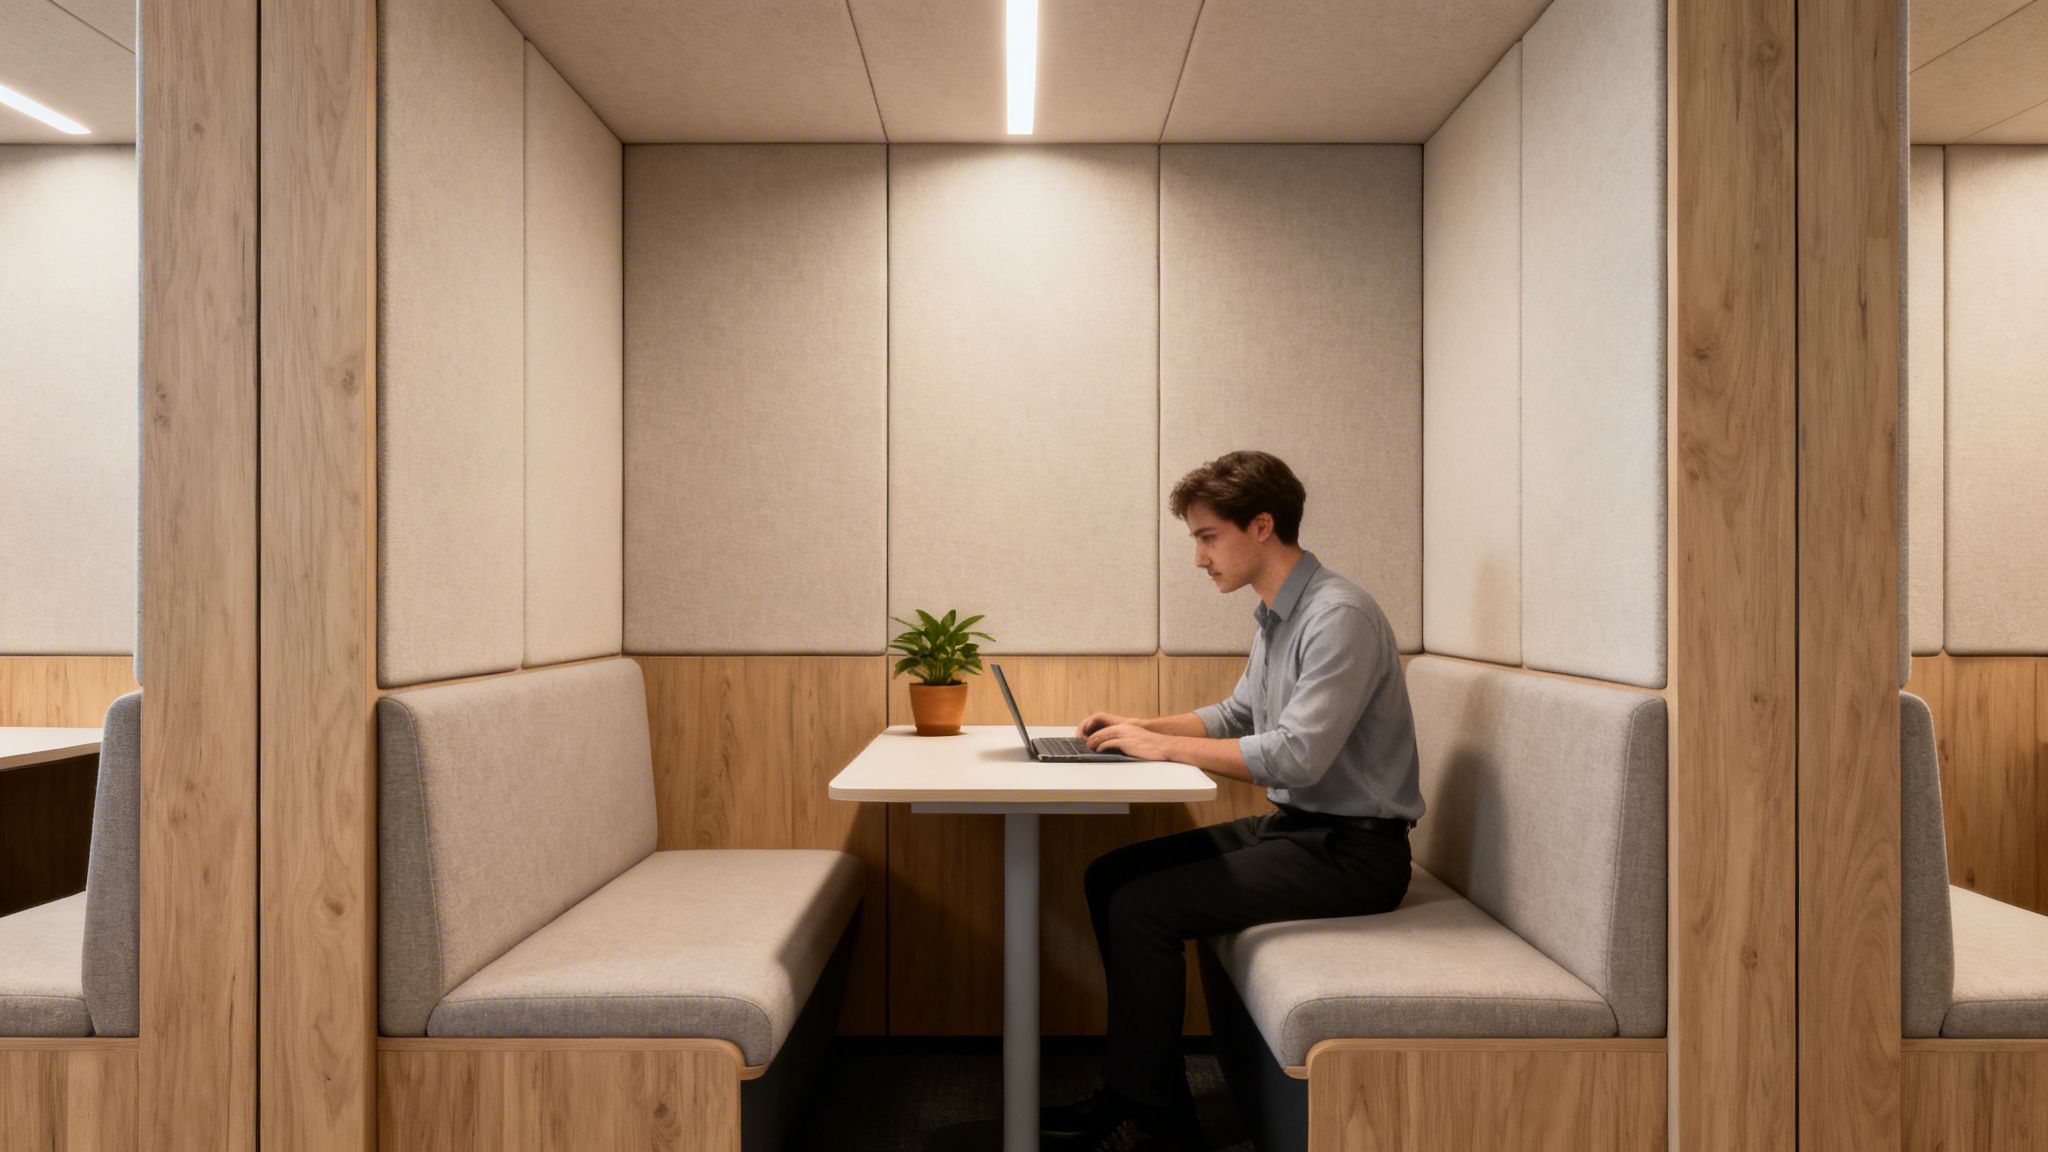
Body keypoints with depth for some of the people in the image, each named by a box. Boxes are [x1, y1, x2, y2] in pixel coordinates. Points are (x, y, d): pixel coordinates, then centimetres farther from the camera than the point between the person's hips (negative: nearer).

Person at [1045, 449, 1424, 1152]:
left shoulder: (1339, 617, -19)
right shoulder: (1276, 616, 11)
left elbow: (1297, 754, -27)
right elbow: (1237, 716, 23)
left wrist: (1164, 748, -19)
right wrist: (1143, 727, 8)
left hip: (1352, 850, -10)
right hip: (1295, 826, 10)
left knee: (1142, 906, -18)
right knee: (1111, 875, 5)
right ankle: (1136, 1086, 12)